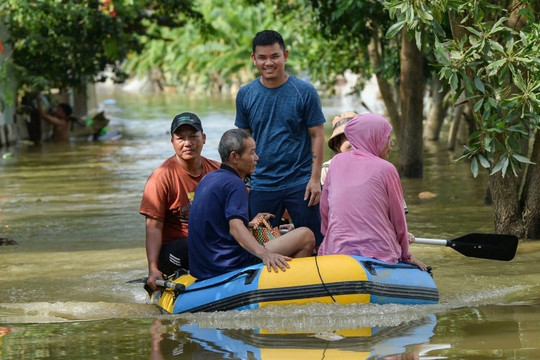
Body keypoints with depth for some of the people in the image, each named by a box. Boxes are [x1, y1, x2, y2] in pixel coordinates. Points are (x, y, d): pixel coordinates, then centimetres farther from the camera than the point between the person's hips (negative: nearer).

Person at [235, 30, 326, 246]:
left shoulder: (304, 92, -3)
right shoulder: (245, 95, 4)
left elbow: (317, 136, -2)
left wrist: (315, 178, -8)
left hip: (301, 182, -2)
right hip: (261, 185, 3)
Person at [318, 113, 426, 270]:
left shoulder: (337, 162, 10)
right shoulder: (386, 169, -1)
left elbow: (324, 210, 17)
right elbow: (398, 219, 6)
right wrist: (406, 256, 20)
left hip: (336, 251, 3)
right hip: (380, 255, -3)